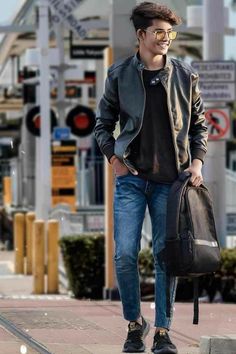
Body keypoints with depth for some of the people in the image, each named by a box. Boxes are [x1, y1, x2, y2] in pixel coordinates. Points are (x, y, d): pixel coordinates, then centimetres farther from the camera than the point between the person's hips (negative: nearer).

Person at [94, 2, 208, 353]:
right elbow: (103, 123, 11)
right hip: (131, 177, 0)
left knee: (165, 256, 0)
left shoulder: (185, 75, 4)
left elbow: (199, 124, 13)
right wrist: (114, 159, -1)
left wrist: (196, 161, 0)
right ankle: (134, 324, 13)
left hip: (170, 180, 0)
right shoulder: (119, 74, 2)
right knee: (124, 255, -7)